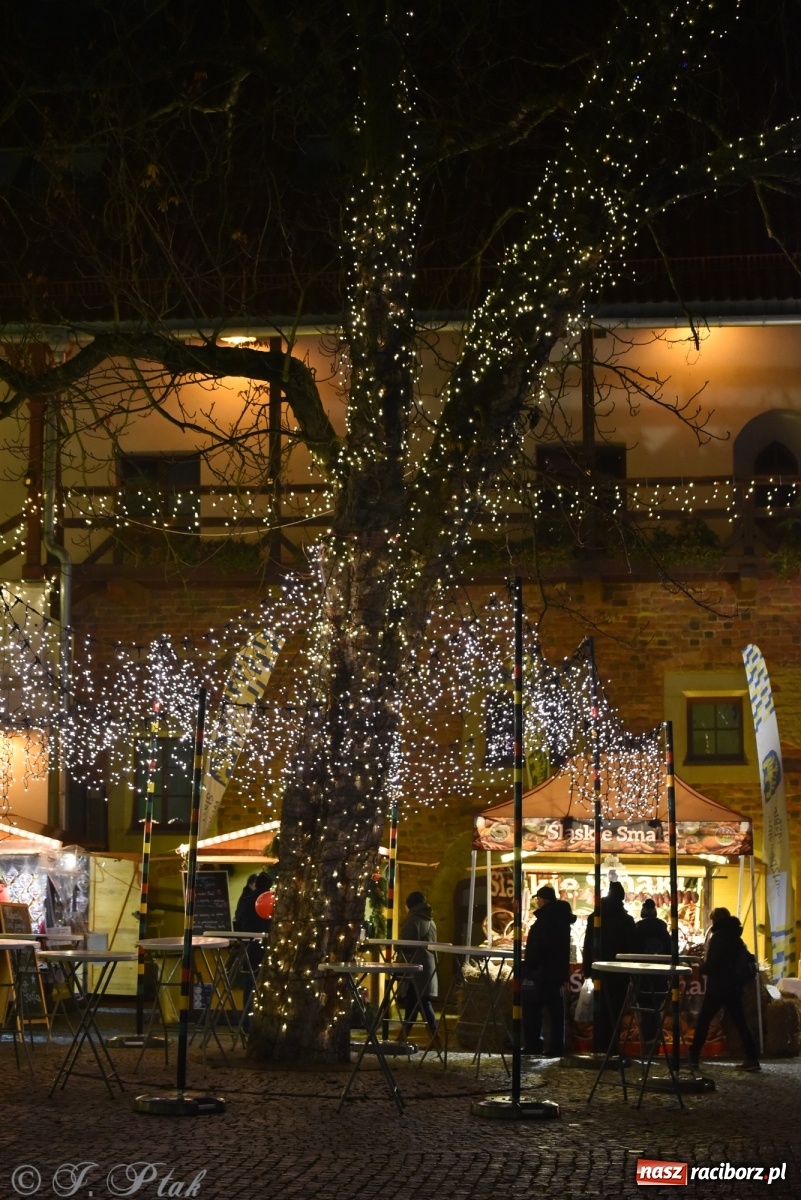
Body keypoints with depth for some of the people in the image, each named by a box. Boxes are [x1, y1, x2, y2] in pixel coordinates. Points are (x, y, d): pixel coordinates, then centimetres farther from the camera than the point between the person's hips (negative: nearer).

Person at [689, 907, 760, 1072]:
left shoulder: (718, 937, -12)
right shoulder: (736, 938, 12)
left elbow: (710, 965, -16)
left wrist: (701, 968, 2)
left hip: (718, 987, -7)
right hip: (734, 986, 7)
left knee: (703, 1021, 1)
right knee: (740, 1022, 8)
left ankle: (694, 1057, 1)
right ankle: (752, 1058, 1)